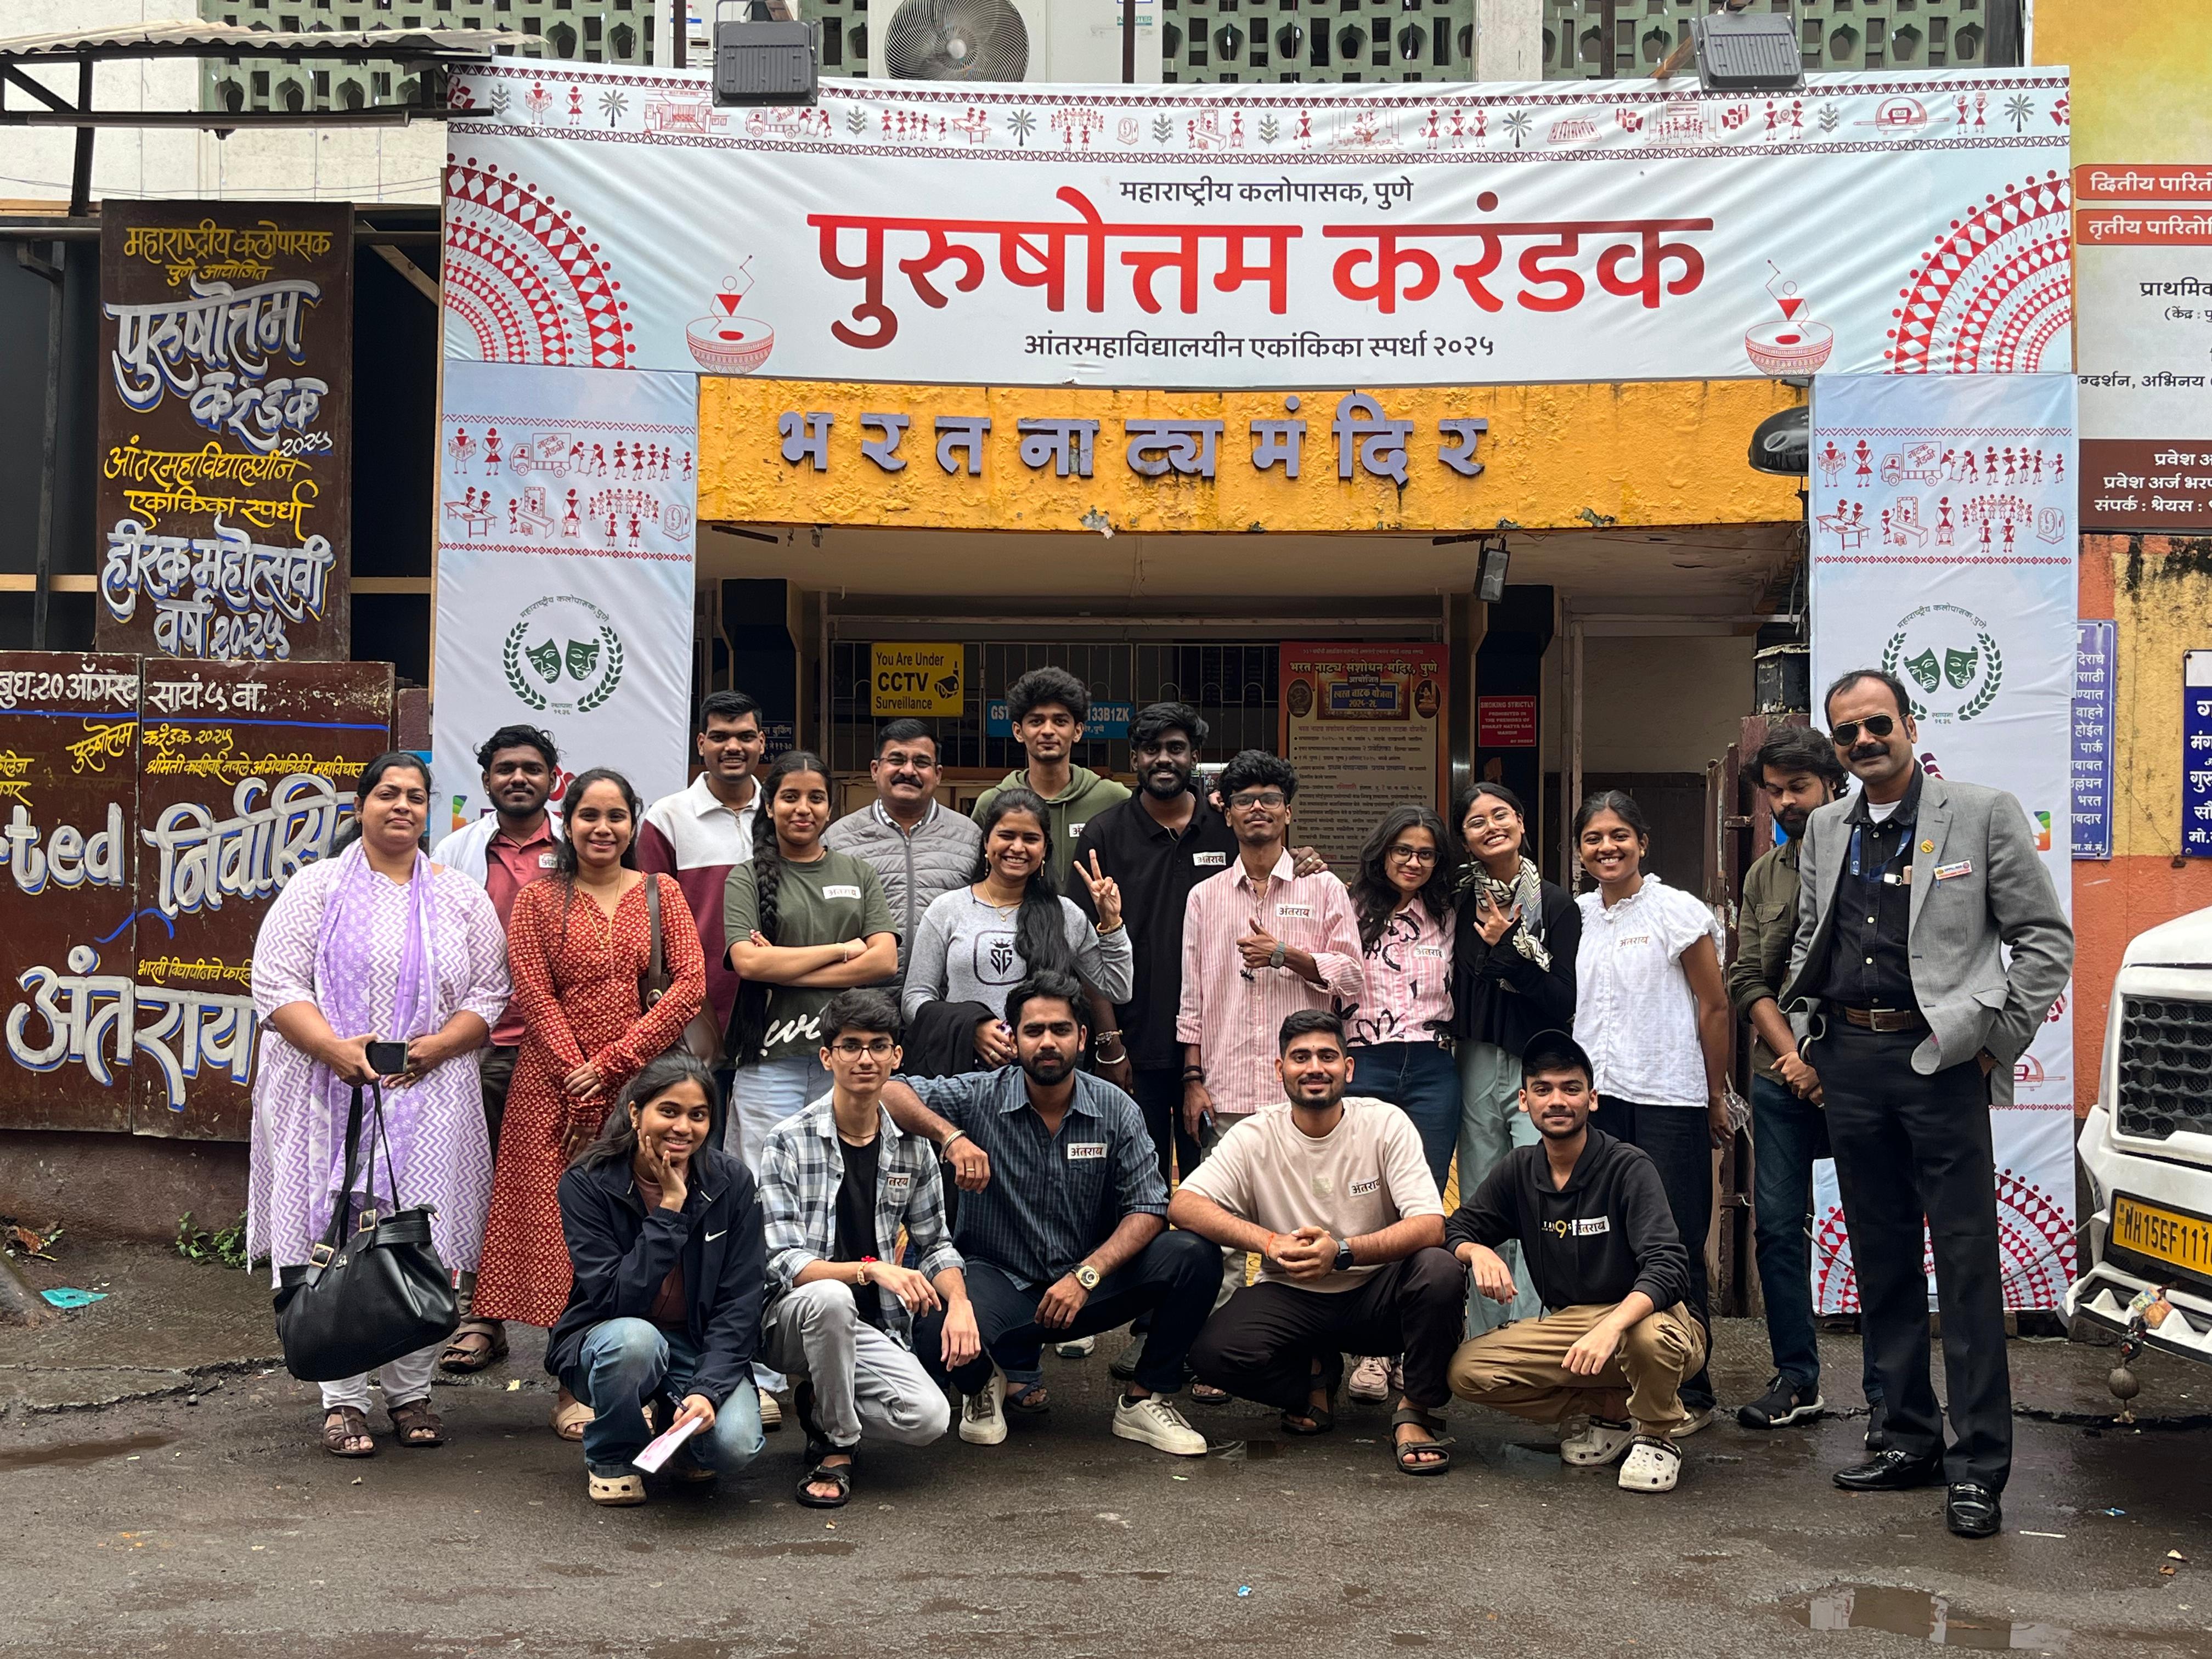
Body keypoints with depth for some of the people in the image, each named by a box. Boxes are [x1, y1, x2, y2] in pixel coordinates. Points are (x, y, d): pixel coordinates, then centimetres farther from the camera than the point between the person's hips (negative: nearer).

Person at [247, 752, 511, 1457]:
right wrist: (334, 1048, -17)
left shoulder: (462, 898, 12)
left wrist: (439, 1045, -10)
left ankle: (411, 1393, 12)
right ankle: (344, 1401, 3)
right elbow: (275, 983, -2)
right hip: (331, 1094, -1)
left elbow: (493, 994, 8)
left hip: (430, 1097, 2)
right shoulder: (317, 887, 6)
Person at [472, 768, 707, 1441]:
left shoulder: (661, 894, 8)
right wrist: (578, 1075, -14)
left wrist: (614, 1060, -11)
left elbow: (691, 984, -3)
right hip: (559, 1088, -1)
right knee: (563, 1227, -1)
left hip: (644, 1082, 1)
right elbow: (534, 996, -2)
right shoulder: (539, 901, 6)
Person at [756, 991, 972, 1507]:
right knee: (830, 1297, -38)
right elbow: (785, 1264, -16)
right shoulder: (789, 1143, -9)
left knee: (929, 1418, -23)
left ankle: (823, 1403, 8)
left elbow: (934, 1243, 13)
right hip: (792, 1321, -3)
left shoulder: (912, 1147, 4)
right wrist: (872, 1270, -31)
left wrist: (959, 1301, -9)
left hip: (872, 1329, 4)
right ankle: (835, 1447, -15)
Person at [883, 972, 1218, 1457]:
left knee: (1194, 1257, -23)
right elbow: (888, 1091, -15)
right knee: (936, 1332, -36)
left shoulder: (1116, 1110, -1)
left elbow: (1148, 1210, -7)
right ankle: (990, 1380, 5)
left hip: (1089, 1285, 2)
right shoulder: (979, 1098, -5)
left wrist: (1087, 1275, -23)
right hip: (998, 1282, -2)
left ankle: (1144, 1401, -2)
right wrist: (951, 1136, -32)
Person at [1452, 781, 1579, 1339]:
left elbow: (1563, 1004, -8)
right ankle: (1485, 1347, 12)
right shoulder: (1462, 900, 8)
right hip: (1476, 1067, 4)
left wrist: (1510, 947, -15)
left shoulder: (1557, 905, -2)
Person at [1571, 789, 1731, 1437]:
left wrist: (1716, 1098, 2)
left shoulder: (1678, 911, -3)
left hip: (1667, 1098, -4)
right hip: (1595, 1097, 4)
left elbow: (1715, 1008, 0)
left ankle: (1689, 1393, 5)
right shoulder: (1575, 917, 11)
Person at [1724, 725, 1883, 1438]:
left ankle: (1887, 1393, 3)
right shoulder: (1763, 875, 15)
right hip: (1782, 1078, 5)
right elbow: (1748, 980, 9)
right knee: (1778, 1228, 6)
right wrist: (1793, 1057, -6)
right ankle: (1797, 1379, 17)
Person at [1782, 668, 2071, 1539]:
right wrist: (1807, 1037, 12)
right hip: (1849, 1064, 6)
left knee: (1967, 1265, -5)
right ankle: (1911, 1440, 21)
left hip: (1940, 1059, -5)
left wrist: (1997, 1041, -6)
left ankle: (1979, 1466, 0)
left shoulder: (1982, 814, -2)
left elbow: (2046, 937, -1)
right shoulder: (1825, 830, 14)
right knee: (1882, 1263, 11)